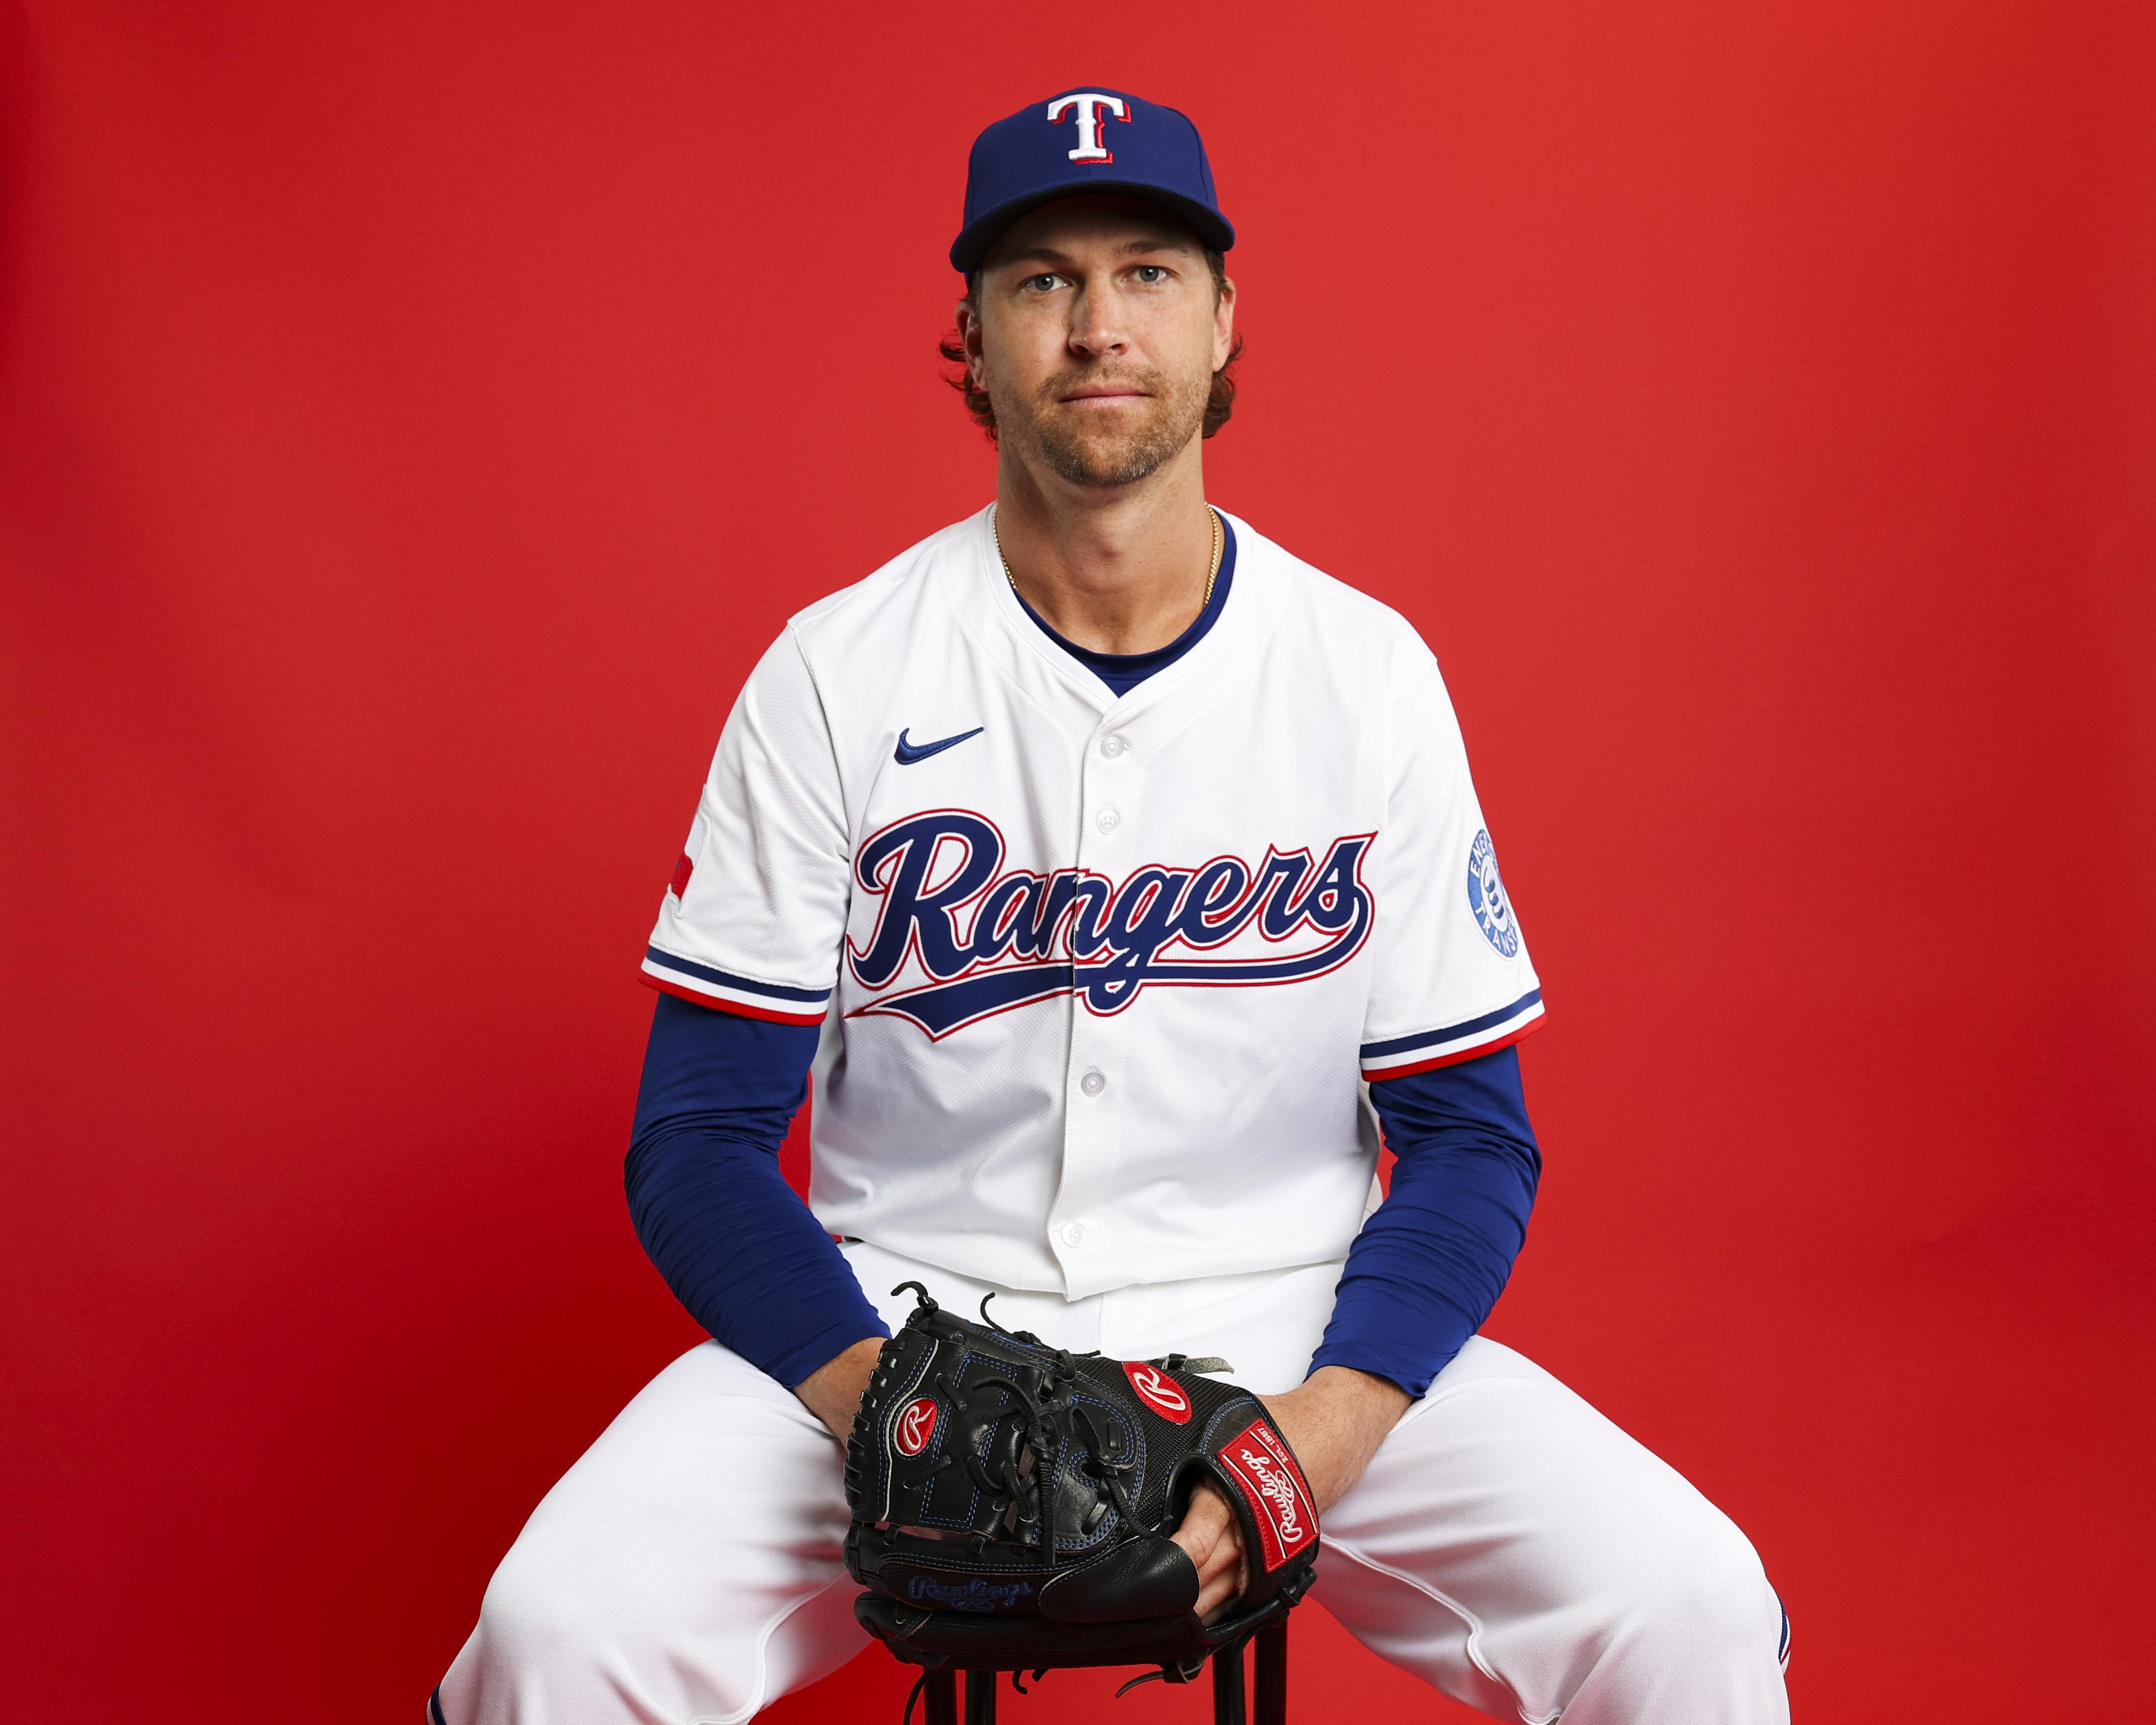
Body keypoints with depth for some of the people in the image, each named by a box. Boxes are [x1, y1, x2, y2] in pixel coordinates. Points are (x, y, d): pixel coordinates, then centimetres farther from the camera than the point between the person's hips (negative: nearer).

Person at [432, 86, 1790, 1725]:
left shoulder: (1371, 671, -2)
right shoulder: (833, 677, -4)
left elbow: (1471, 1140, 1)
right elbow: (699, 1138, -4)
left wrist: (1323, 1431, -17)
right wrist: (887, 1408, -21)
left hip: (1292, 1323, 1)